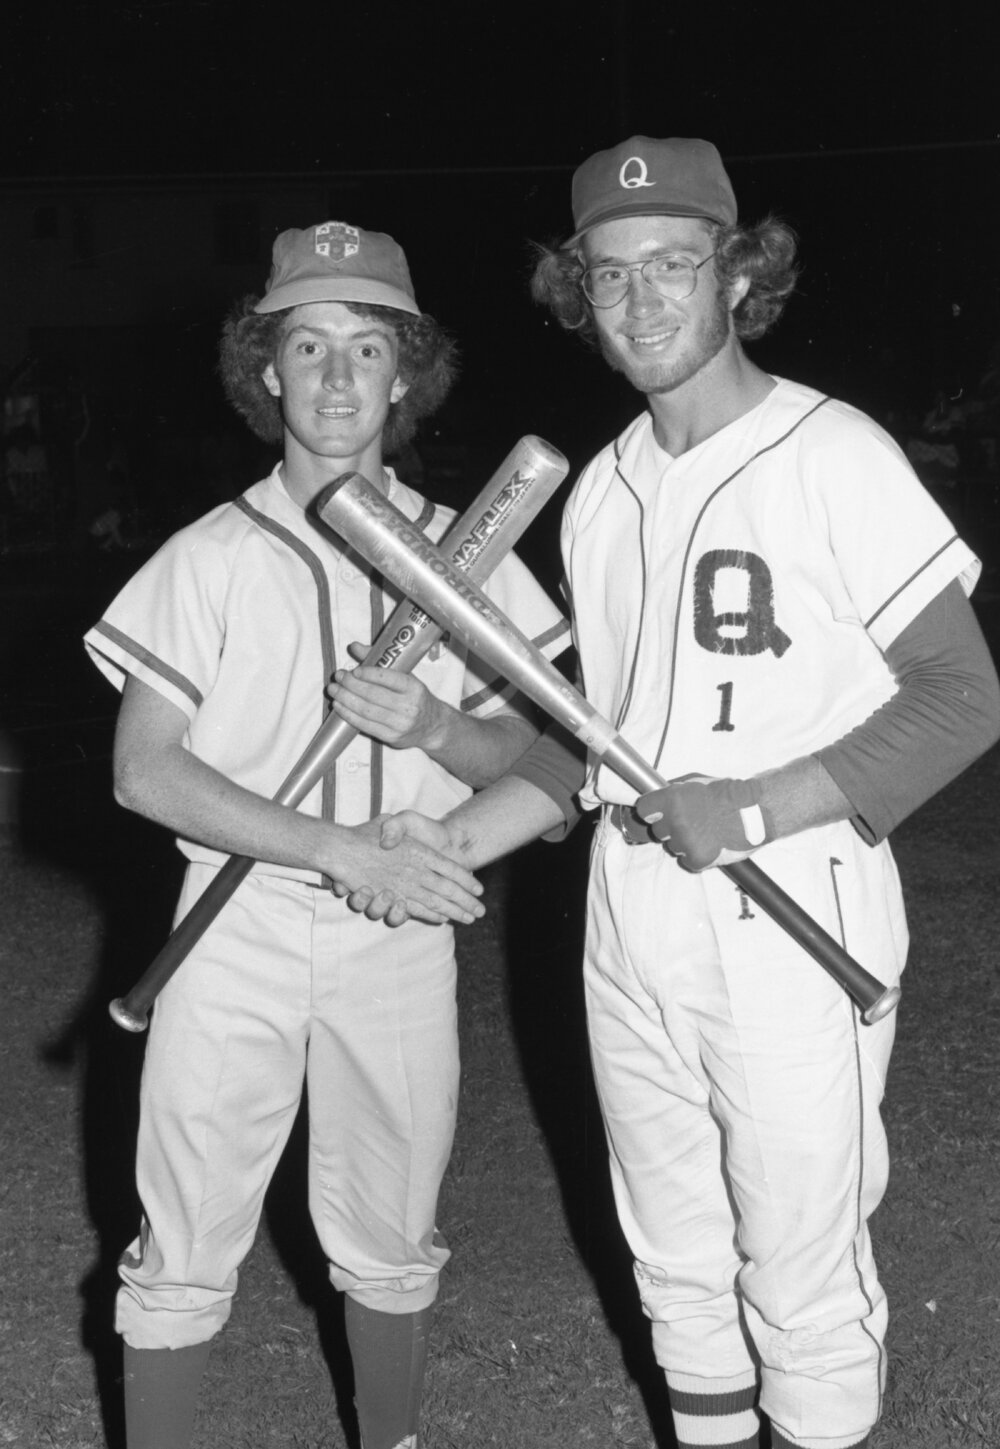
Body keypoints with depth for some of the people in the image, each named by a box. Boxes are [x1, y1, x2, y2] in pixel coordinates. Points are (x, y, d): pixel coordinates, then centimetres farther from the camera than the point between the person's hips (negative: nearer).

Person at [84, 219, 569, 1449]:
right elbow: (145, 771, -9)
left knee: (390, 1242, 14)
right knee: (185, 1251, 4)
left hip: (403, 933, 2)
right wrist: (346, 849, -17)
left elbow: (519, 757, 6)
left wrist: (432, 725, -17)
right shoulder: (208, 557, -4)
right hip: (239, 924, -2)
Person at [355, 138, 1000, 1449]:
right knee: (676, 1265, 18)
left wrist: (752, 809, -19)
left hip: (793, 926, -6)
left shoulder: (832, 456, -10)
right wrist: (453, 841, 3)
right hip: (631, 925, 6)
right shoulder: (601, 490, 10)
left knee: (801, 1282, 3)